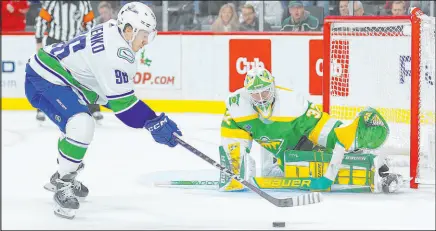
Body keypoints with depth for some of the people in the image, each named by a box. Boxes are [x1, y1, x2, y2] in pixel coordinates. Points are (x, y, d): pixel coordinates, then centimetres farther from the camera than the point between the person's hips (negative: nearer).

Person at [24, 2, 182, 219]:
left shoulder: (111, 34, 9)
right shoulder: (116, 51, -23)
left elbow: (112, 90, 19)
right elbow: (121, 100, -23)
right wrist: (154, 123, -19)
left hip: (45, 69, 12)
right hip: (46, 79, -12)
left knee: (78, 125, 29)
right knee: (81, 125, -26)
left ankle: (61, 177, 44)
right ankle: (64, 185, -13)